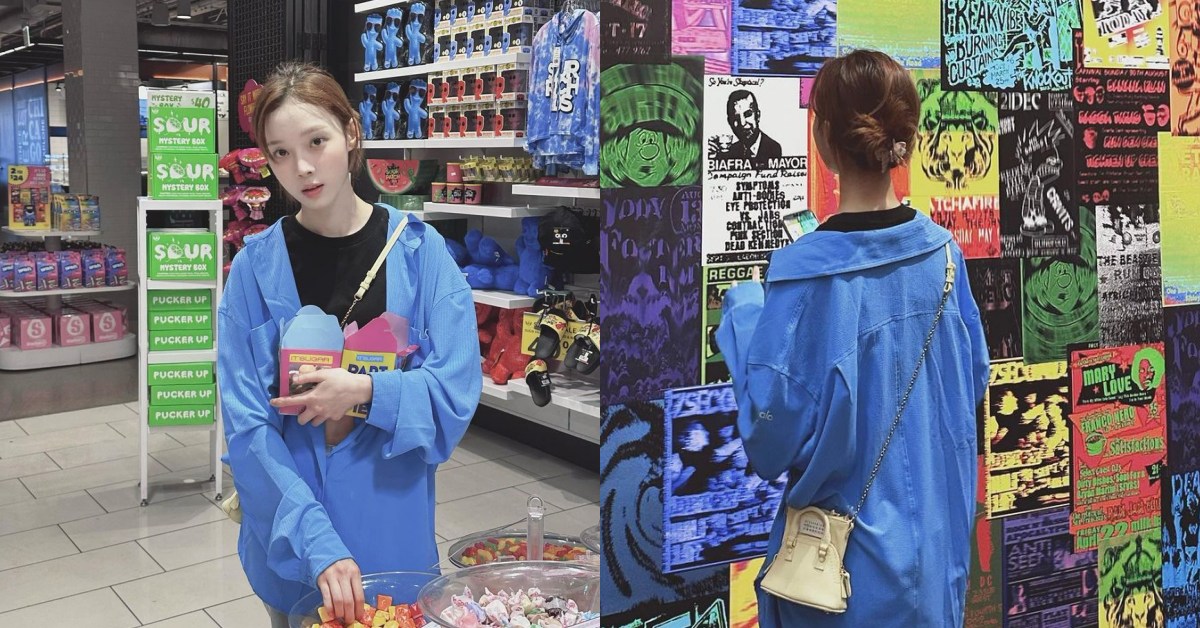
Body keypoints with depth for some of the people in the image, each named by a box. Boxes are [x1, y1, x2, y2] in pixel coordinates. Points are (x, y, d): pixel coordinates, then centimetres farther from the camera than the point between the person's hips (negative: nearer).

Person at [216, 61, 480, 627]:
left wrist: (367, 391, -23)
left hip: (393, 520, 0)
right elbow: (247, 425, -12)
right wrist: (318, 544, -21)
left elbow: (455, 393, -7)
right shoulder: (256, 267, -8)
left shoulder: (419, 250, -6)